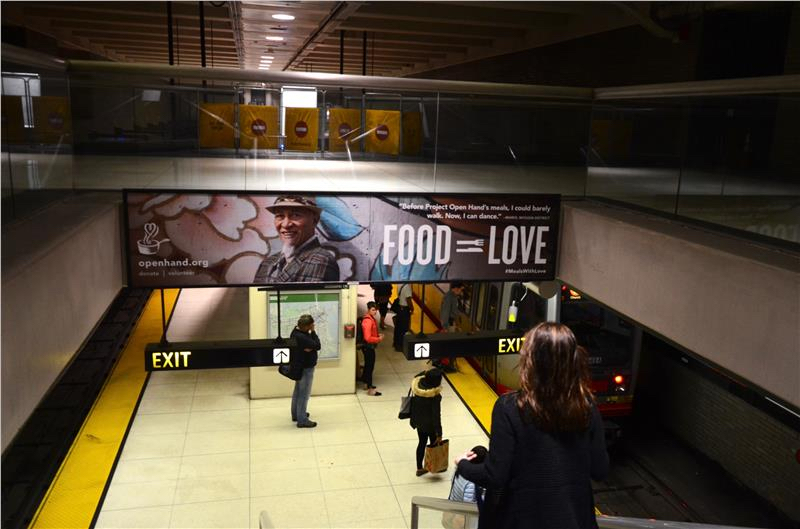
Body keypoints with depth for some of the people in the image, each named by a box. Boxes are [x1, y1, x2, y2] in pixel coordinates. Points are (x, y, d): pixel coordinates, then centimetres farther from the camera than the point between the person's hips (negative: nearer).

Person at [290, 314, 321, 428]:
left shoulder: (296, 331, 1)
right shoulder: (301, 337, -31)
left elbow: (309, 344, 3)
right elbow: (317, 346, -25)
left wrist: (310, 348, -19)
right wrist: (313, 331, -17)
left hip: (300, 366, 10)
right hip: (305, 368, -10)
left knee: (298, 391, 21)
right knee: (304, 394, -1)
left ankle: (296, 414, 35)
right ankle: (302, 420, 6)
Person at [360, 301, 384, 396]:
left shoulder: (371, 319, 7)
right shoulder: (368, 321, -24)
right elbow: (368, 338, -28)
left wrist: (378, 335, 5)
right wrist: (379, 339, -17)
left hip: (370, 346, 10)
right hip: (368, 347, -10)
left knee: (368, 365, 20)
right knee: (369, 366, -3)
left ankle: (366, 383, 34)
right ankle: (370, 389, 5)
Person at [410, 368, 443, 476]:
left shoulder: (416, 385, -17)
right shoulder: (435, 396, -32)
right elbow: (436, 415, -24)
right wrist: (439, 433, -15)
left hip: (418, 421, 5)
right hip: (430, 424, -5)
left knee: (422, 443, 24)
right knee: (434, 443, 21)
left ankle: (419, 468, 37)